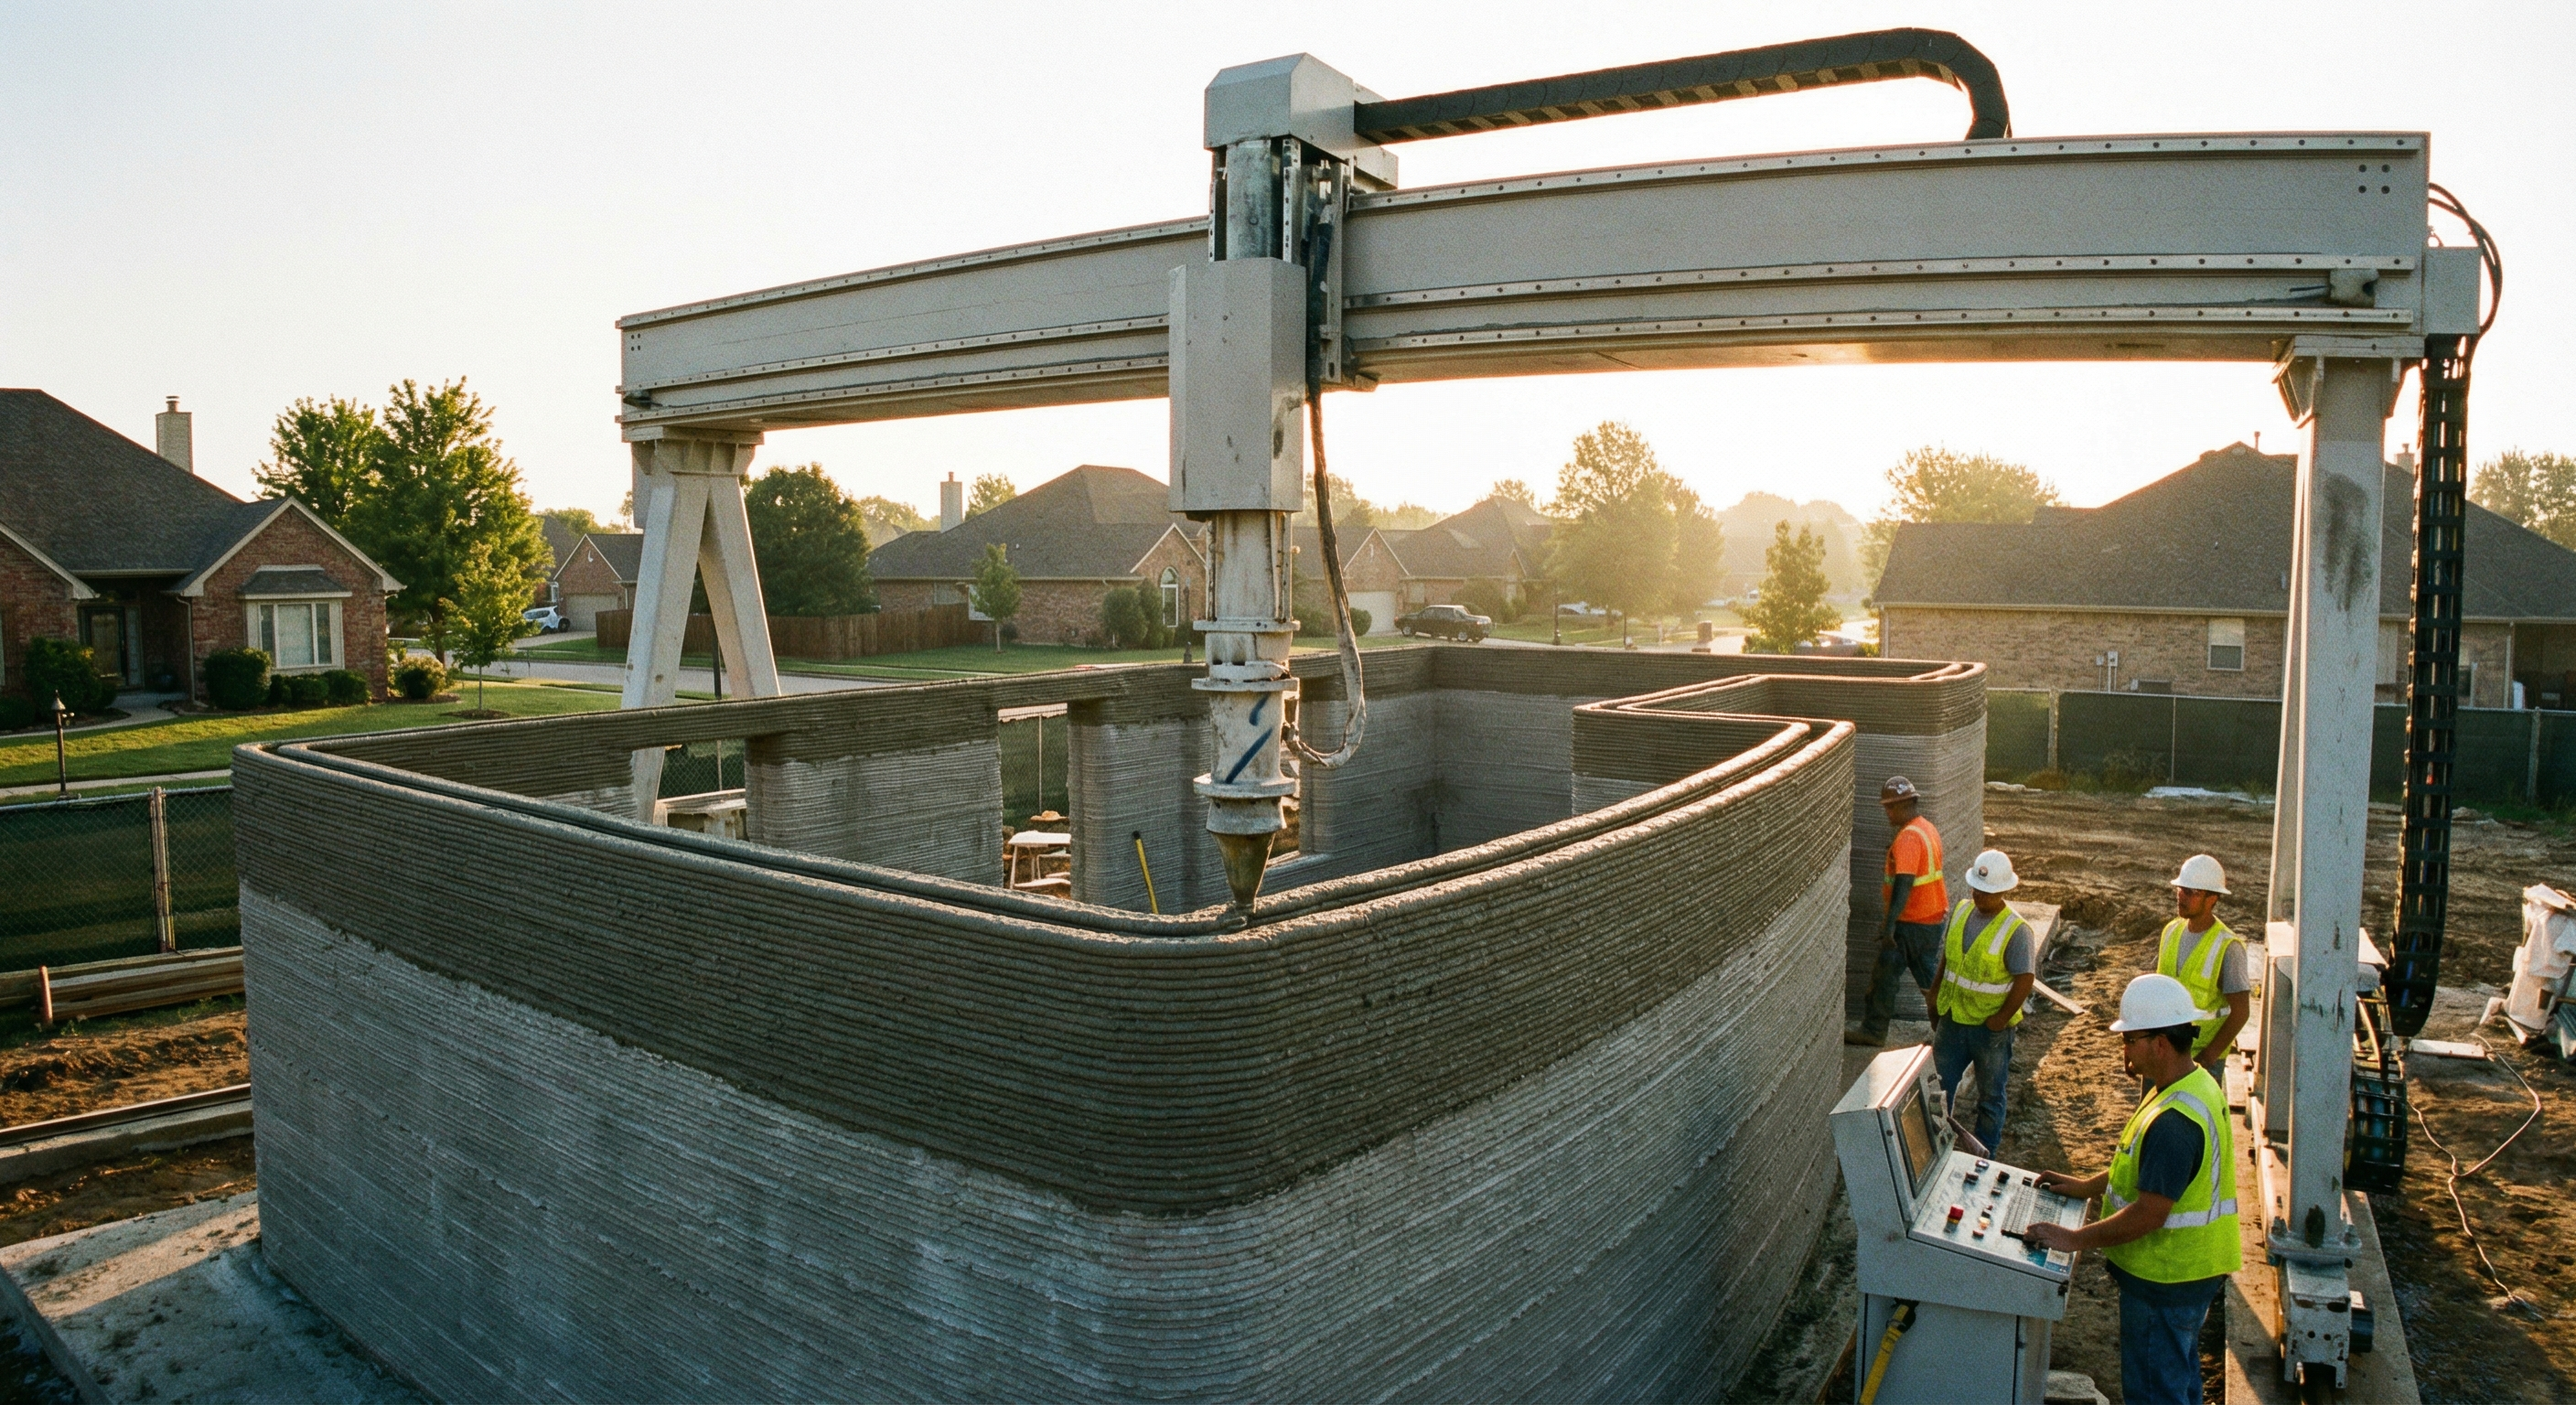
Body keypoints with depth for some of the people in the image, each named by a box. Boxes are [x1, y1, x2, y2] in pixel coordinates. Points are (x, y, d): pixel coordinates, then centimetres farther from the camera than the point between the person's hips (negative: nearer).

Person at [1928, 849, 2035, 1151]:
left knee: (1990, 1097, 12)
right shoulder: (1960, 911, 0)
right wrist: (1935, 1004, 12)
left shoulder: (2015, 930, -17)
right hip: (1952, 1020, 5)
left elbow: (2025, 979, -18)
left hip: (1990, 1027, -5)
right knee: (1938, 1090, 12)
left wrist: (2001, 1019, -16)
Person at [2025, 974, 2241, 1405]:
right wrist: (2088, 1186, 15)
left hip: (2166, 1279, -10)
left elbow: (2149, 1214, -30)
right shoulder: (2195, 1084, 3)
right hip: (2186, 1270, 10)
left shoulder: (2175, 1120, -31)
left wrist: (2074, 1238, -23)